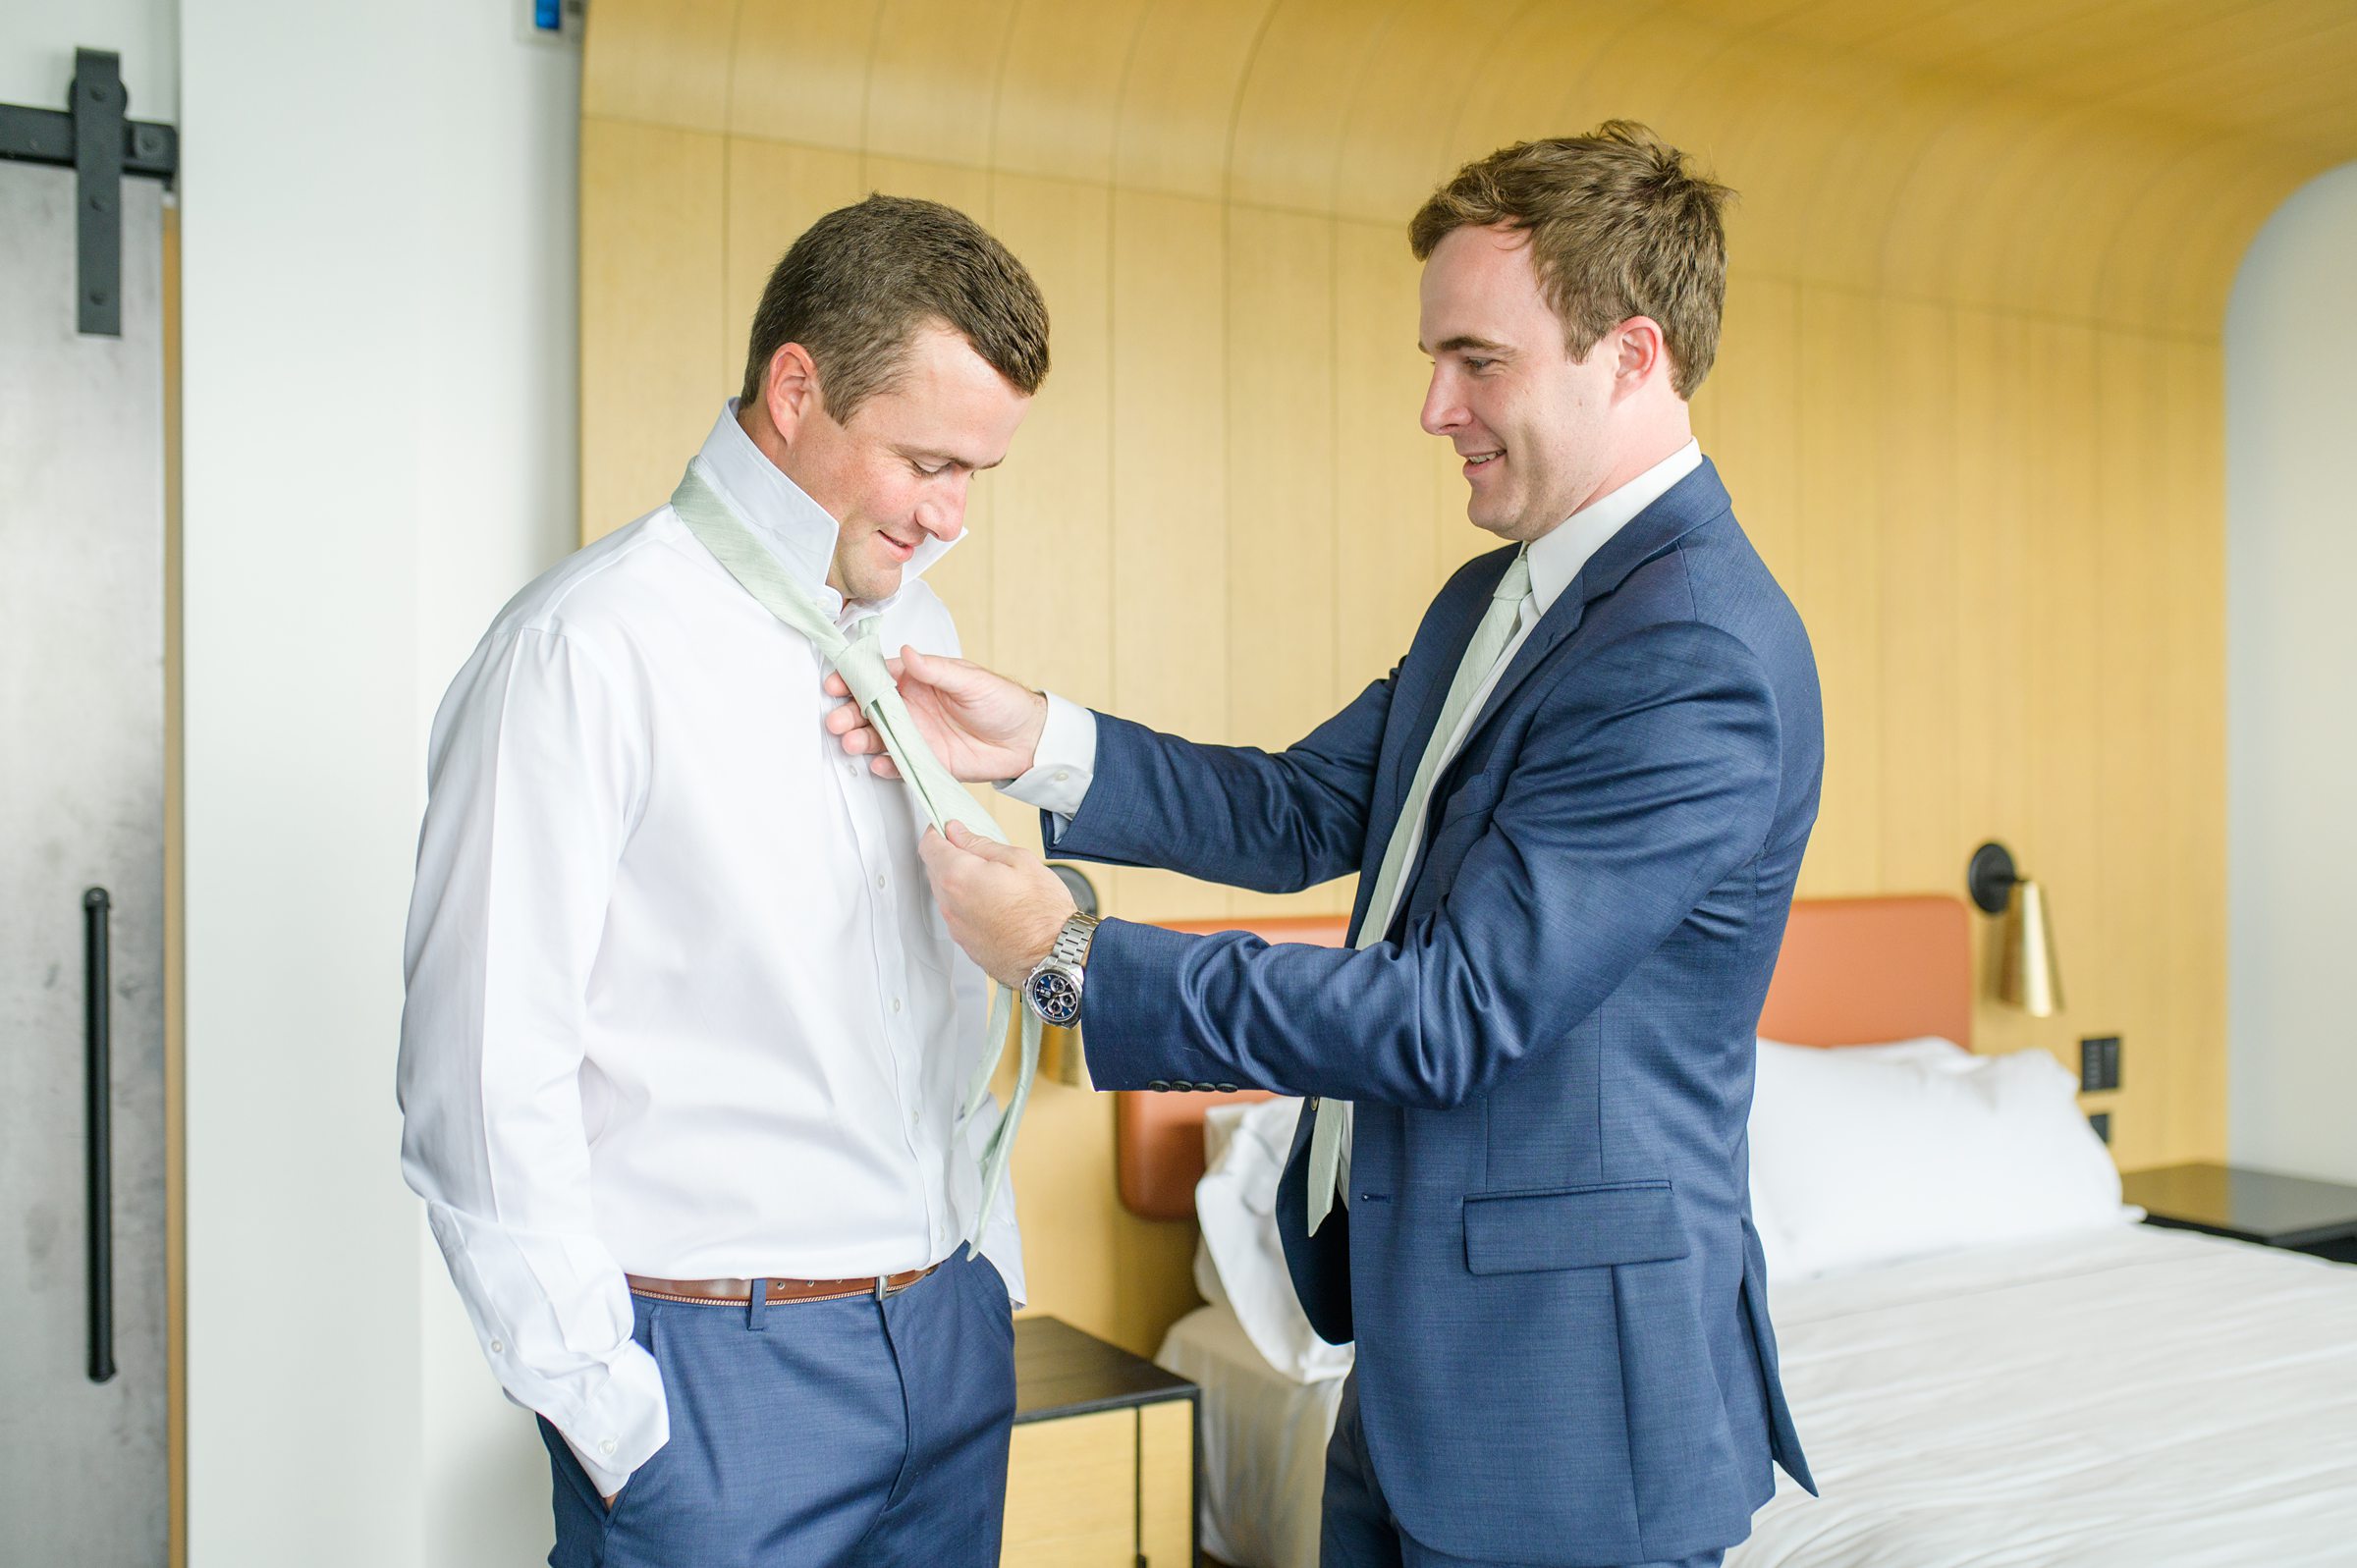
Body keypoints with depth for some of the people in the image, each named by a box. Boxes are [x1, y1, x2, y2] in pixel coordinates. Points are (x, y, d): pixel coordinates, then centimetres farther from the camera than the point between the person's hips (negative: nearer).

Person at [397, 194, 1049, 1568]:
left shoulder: (917, 628, 9)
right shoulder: (589, 649, -14)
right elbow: (486, 1083, -15)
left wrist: (989, 1271, 12)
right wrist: (606, 1409, -12)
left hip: (952, 1338, 7)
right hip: (719, 1363, -6)